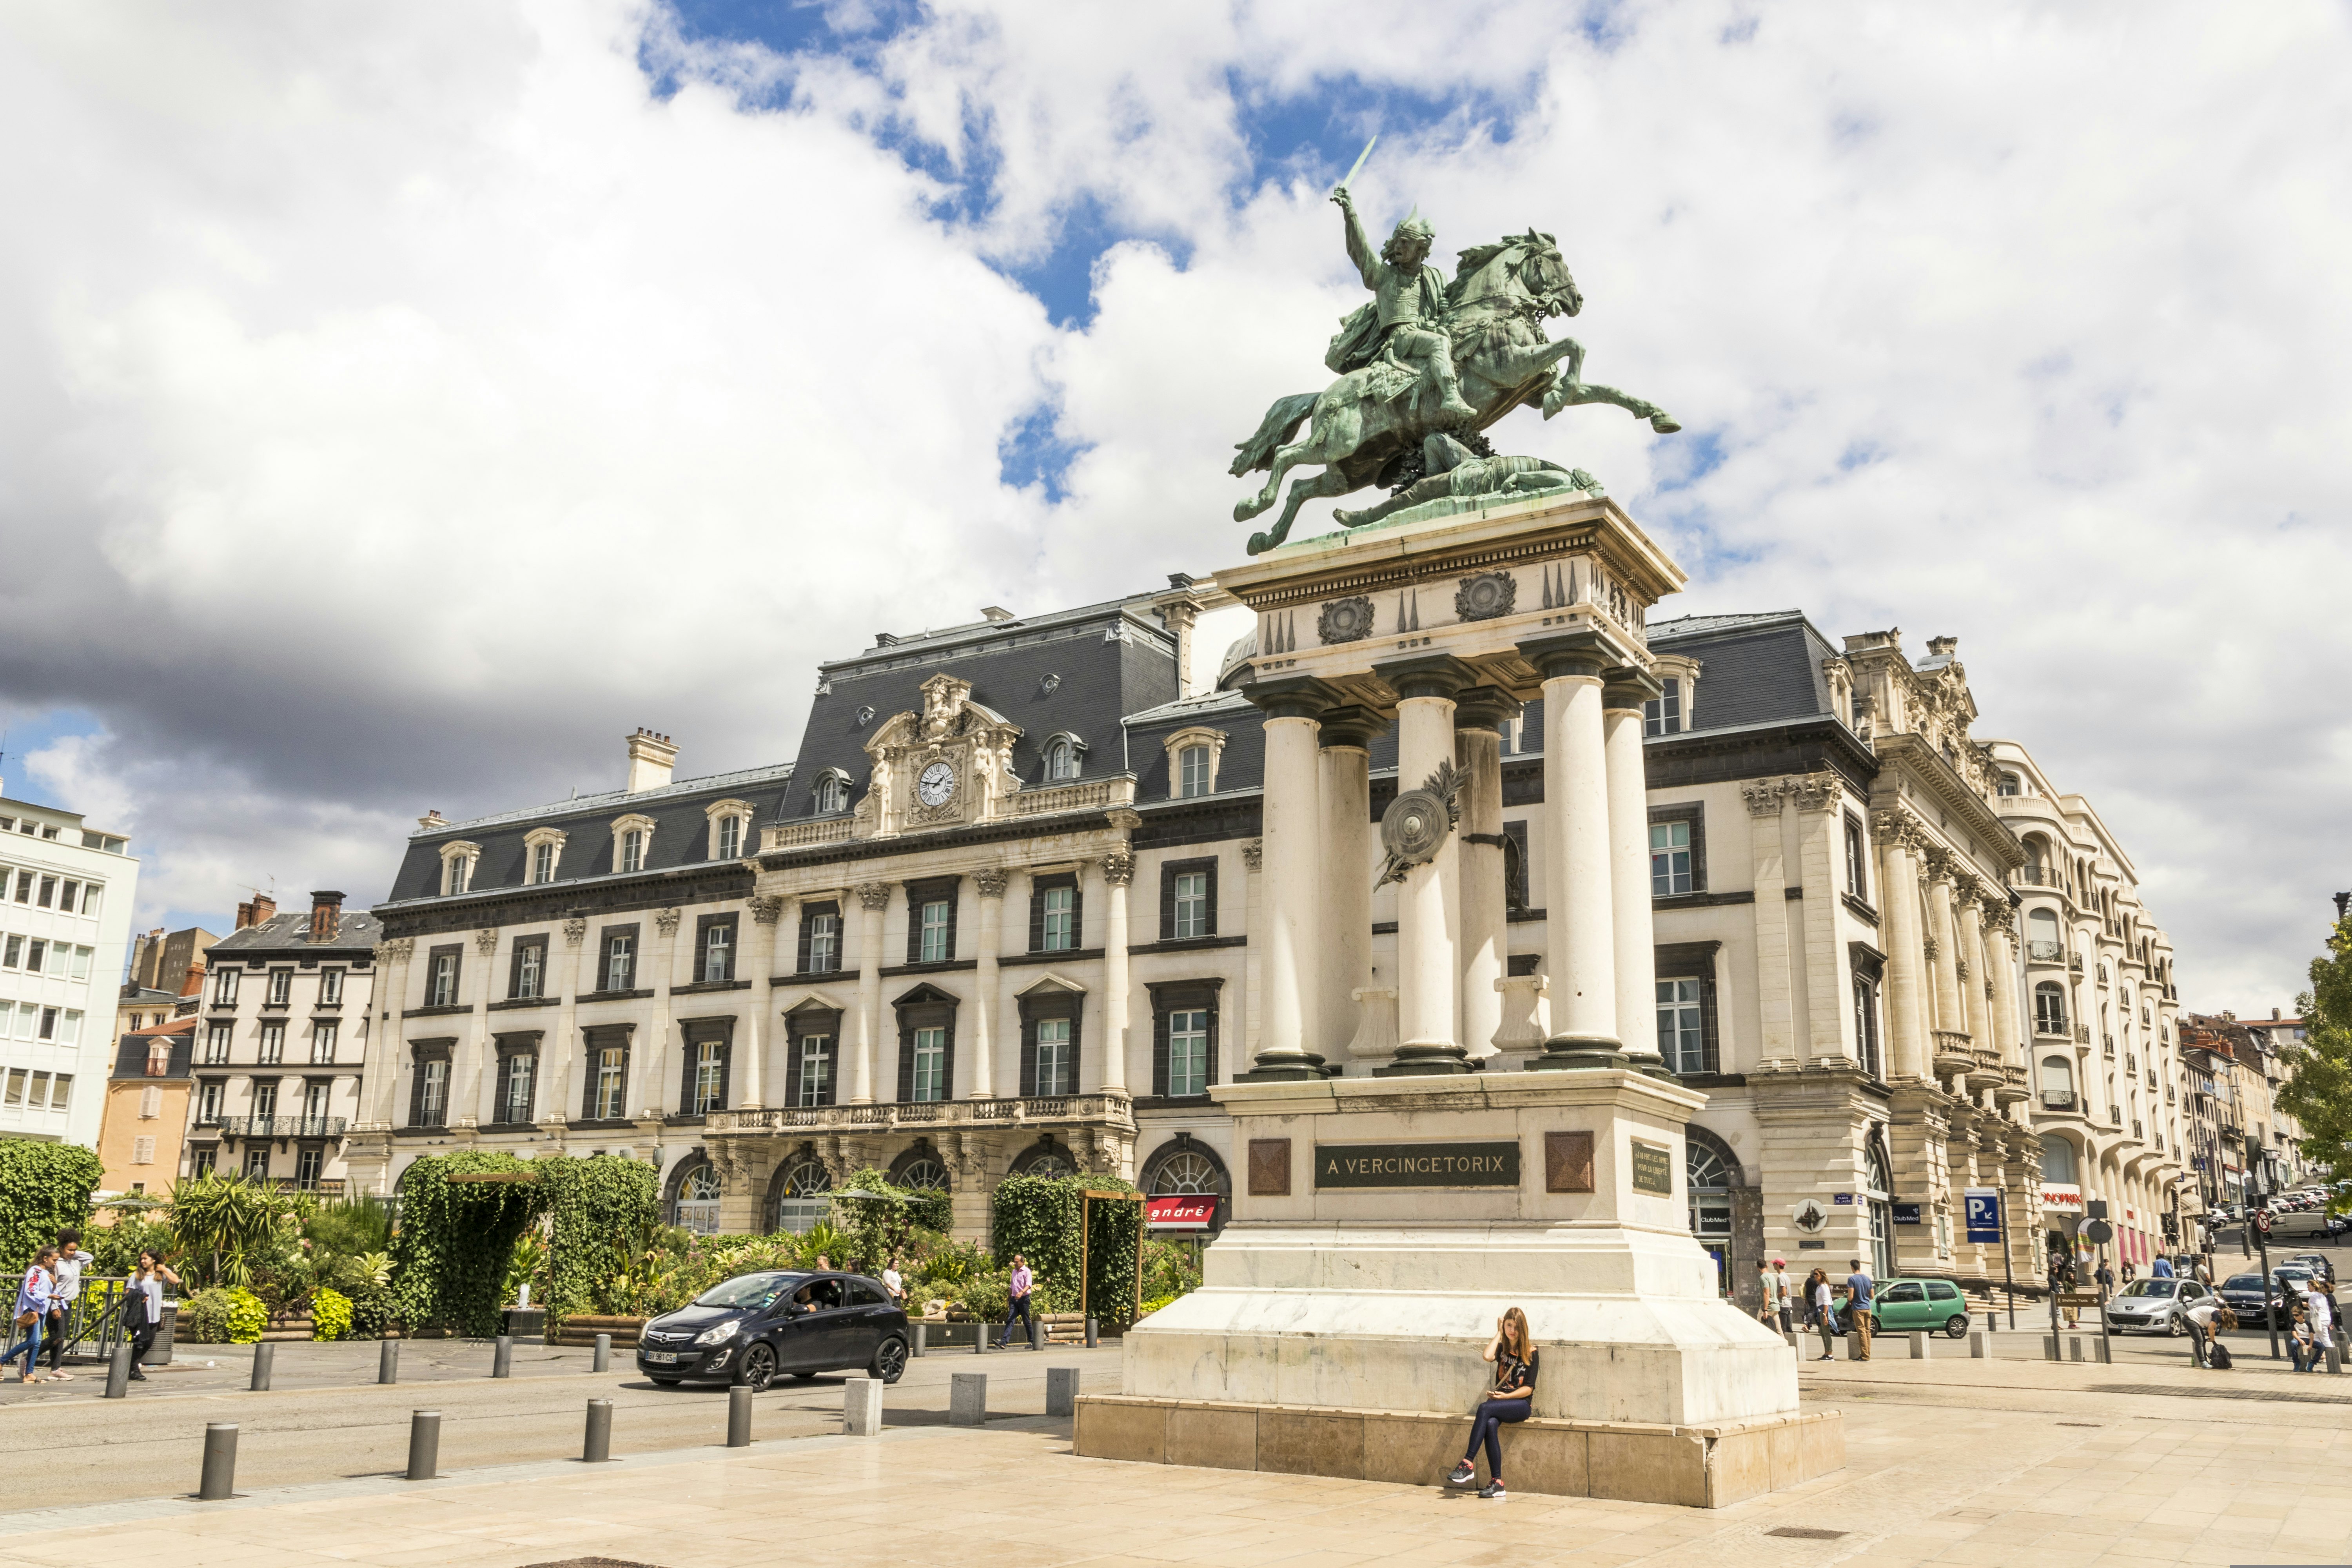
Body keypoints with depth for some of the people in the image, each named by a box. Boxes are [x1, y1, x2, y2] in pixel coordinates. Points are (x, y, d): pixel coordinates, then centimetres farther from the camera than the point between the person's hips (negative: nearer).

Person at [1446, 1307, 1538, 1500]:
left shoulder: (1531, 1352, 1)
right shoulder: (1502, 1348, 13)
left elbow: (1528, 1389, -3)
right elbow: (1487, 1356, -13)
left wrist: (1506, 1396, -17)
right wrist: (1499, 1333, -2)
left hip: (1521, 1404, -3)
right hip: (1500, 1403, 3)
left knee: (1485, 1408, -33)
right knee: (1490, 1424, -32)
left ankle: (1468, 1464, -33)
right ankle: (1497, 1482, -32)